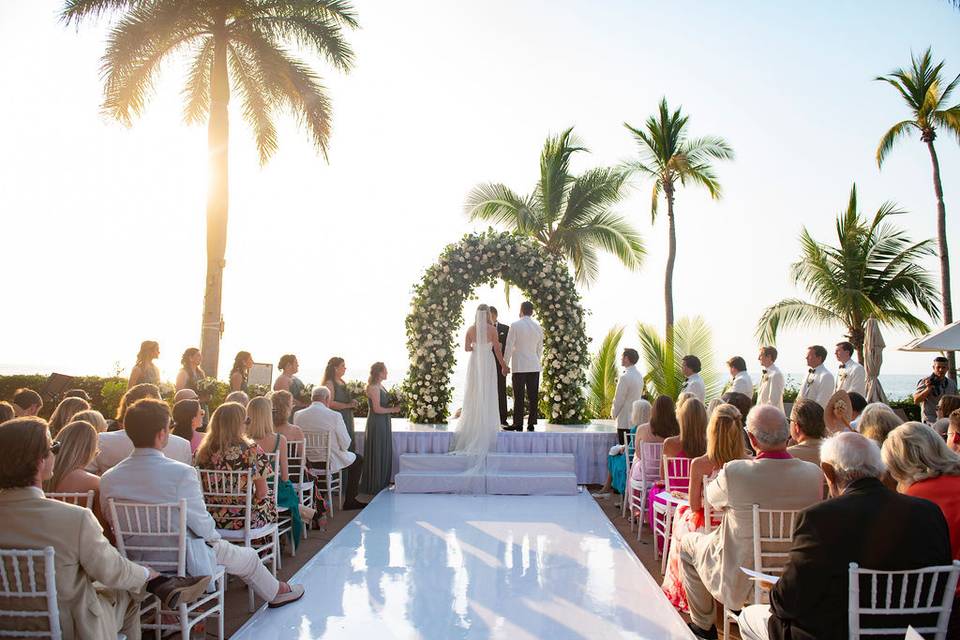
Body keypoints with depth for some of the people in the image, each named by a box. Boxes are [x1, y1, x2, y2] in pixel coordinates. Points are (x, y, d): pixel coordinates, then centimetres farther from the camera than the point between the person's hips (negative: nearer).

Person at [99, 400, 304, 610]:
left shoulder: (107, 479, -10)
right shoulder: (181, 473, -26)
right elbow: (201, 524, -19)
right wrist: (216, 537, 3)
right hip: (185, 561, -5)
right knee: (249, 557, 22)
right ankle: (275, 592, 46)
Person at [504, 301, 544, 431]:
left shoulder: (515, 325, -7)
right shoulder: (538, 327, 8)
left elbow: (509, 347, -7)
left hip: (519, 367, -4)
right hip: (535, 367, 4)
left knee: (519, 397, -1)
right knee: (533, 396, 6)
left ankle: (518, 424, 0)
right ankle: (531, 424, 9)